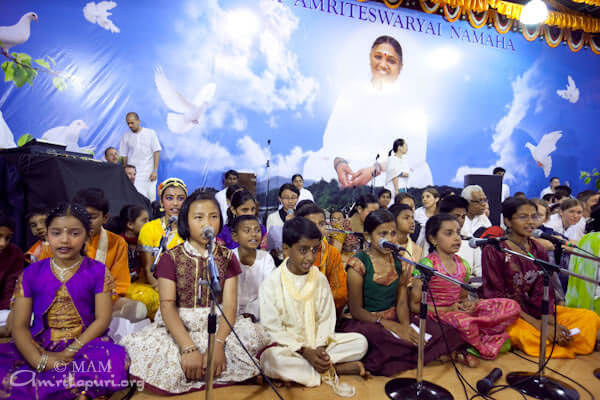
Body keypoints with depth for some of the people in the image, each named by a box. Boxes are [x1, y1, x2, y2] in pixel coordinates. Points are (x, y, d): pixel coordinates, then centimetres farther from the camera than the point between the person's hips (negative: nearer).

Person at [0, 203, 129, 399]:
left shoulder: (98, 272, 1)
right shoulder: (31, 273, 6)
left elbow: (102, 320, -5)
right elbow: (19, 326, 0)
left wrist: (69, 353, -17)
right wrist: (40, 361, -17)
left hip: (84, 344, -2)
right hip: (38, 347, 2)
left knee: (116, 359, -34)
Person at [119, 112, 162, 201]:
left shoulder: (151, 133, 1)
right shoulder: (126, 136, 6)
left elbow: (156, 152, 0)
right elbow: (124, 156, 10)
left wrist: (155, 171, -7)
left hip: (148, 173, -1)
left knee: (151, 197, -2)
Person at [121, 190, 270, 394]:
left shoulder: (227, 257, 3)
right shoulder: (171, 258, -1)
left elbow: (230, 304, -5)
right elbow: (167, 306, -10)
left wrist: (218, 343, -23)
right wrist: (189, 348, -24)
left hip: (218, 326, 1)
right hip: (178, 327, -1)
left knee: (253, 334, -28)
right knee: (140, 346, -30)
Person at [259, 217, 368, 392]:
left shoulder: (320, 279, 0)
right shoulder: (272, 283, -13)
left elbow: (326, 319, 2)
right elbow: (272, 329, -13)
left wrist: (320, 347, -16)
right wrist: (304, 351, -19)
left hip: (317, 343, 4)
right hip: (285, 345, -3)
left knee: (360, 342, -11)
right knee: (270, 359, -36)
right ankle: (339, 368, -20)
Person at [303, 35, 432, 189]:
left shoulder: (410, 99, 4)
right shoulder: (351, 94, 14)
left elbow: (415, 151, -8)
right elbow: (332, 137, 4)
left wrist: (375, 170, -23)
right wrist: (339, 162, -19)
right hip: (350, 166, 3)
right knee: (315, 165, -20)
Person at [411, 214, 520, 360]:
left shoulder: (463, 265, 7)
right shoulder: (427, 265, -14)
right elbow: (414, 305, -14)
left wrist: (468, 303, -6)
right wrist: (448, 310, -17)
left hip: (460, 311, 7)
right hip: (437, 314, -7)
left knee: (512, 307, -4)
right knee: (464, 322, -40)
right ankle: (483, 349, -5)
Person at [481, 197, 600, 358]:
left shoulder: (538, 251, 8)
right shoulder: (494, 250, -9)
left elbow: (542, 293, 4)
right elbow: (497, 296, -13)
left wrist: (551, 321, -16)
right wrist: (538, 324, -19)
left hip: (534, 309, 5)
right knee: (528, 335, -34)